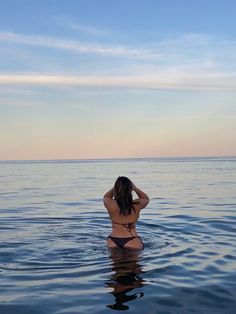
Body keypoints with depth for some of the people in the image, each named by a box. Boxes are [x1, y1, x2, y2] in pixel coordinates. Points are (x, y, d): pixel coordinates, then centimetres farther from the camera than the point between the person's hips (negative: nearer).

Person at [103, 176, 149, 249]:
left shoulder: (110, 205, -7)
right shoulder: (137, 205, -7)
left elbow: (106, 197, 20)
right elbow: (146, 199, 18)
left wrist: (116, 187, 13)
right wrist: (135, 188, 13)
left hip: (113, 242, 1)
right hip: (132, 241, -1)